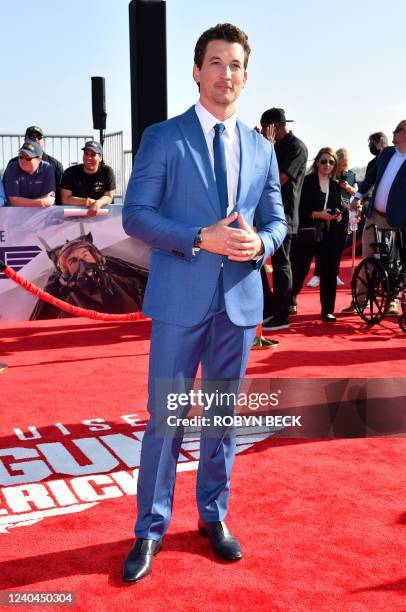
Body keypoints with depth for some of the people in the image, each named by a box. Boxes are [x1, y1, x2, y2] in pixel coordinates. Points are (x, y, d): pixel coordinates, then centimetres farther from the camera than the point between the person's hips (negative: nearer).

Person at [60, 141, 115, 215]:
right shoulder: (70, 172, 1)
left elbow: (109, 197, -3)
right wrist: (86, 202, -18)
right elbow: (65, 199, -5)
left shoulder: (107, 171, 1)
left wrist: (98, 203, -25)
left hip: (100, 213, 0)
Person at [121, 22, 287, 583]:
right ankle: (150, 530, 18)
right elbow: (135, 214, -6)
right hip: (180, 298, -3)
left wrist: (260, 243, -11)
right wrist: (201, 238, -18)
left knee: (223, 415, 14)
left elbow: (277, 220, 13)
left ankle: (215, 516, 31)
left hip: (240, 299, 4)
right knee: (165, 417, 2)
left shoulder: (261, 149, 11)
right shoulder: (163, 138, -1)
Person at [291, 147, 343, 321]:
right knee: (300, 269, 3)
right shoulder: (307, 181, -3)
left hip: (329, 234, 4)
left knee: (329, 272, -1)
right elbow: (300, 209, -8)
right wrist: (318, 214, -20)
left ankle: (327, 310, 7)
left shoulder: (336, 186, 14)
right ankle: (290, 298, 29)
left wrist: (339, 214, -2)